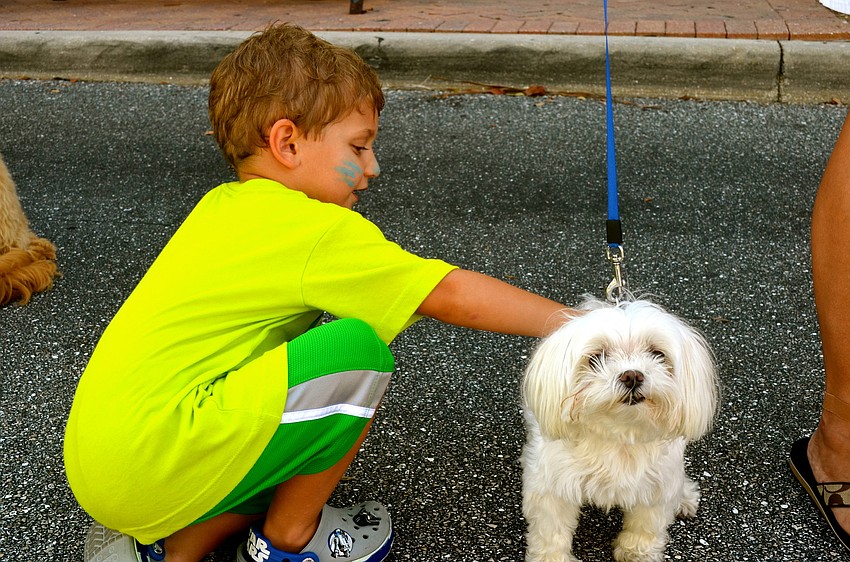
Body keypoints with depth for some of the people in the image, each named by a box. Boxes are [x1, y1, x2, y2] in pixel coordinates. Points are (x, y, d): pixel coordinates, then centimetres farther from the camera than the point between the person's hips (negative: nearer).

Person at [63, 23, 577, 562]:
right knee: (359, 352, -14)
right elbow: (455, 296, -11)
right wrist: (578, 324, -2)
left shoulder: (220, 205, 10)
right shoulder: (318, 230, -13)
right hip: (150, 469, -9)